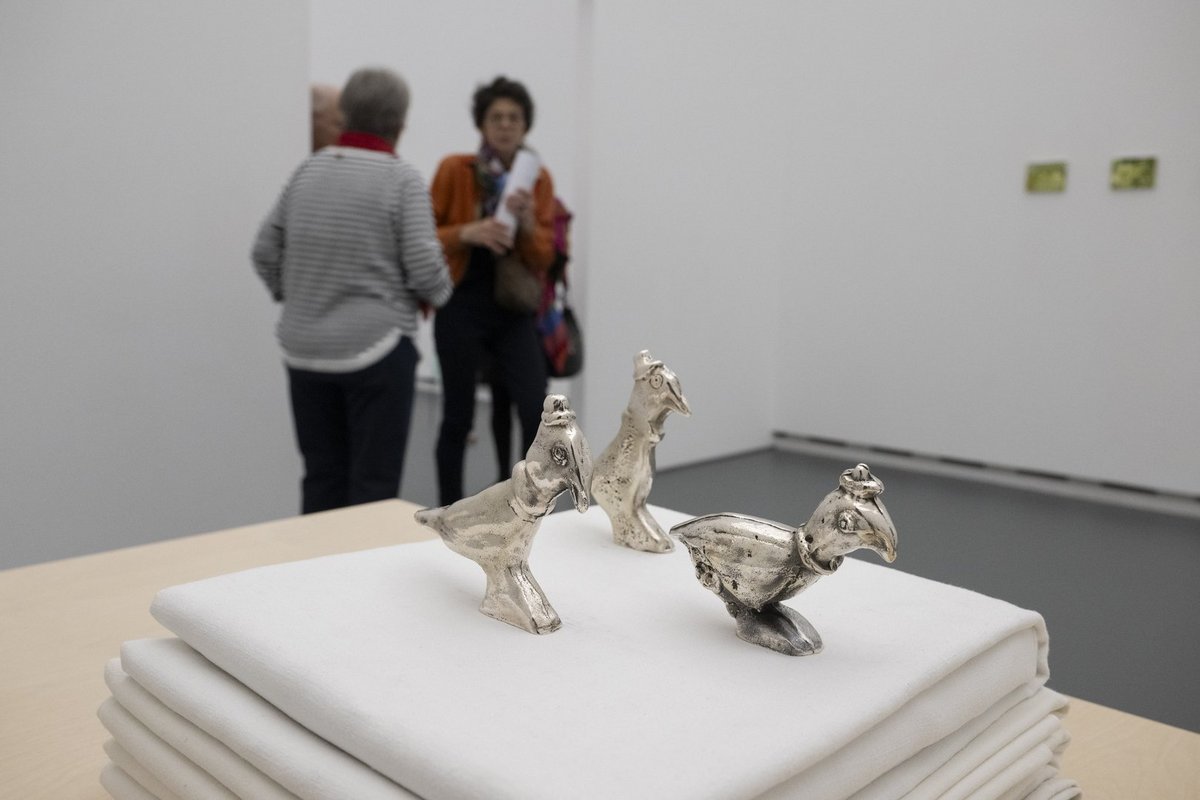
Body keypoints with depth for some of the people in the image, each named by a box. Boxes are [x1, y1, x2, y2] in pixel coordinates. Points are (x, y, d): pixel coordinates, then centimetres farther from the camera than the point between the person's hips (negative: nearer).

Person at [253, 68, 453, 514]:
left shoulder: (307, 170, 7)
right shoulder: (402, 180, -9)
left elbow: (265, 251, 9)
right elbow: (425, 268, -13)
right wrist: (438, 293, 8)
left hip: (304, 348, 6)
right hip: (375, 347, -5)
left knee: (321, 477, 14)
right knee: (373, 483, 3)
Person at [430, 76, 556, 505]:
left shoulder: (539, 178, 3)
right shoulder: (453, 169, -5)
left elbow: (543, 260, 1)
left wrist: (528, 222, -18)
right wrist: (466, 232, -21)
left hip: (514, 310, 3)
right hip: (461, 308, -2)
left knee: (539, 414, -8)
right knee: (458, 417, 4)